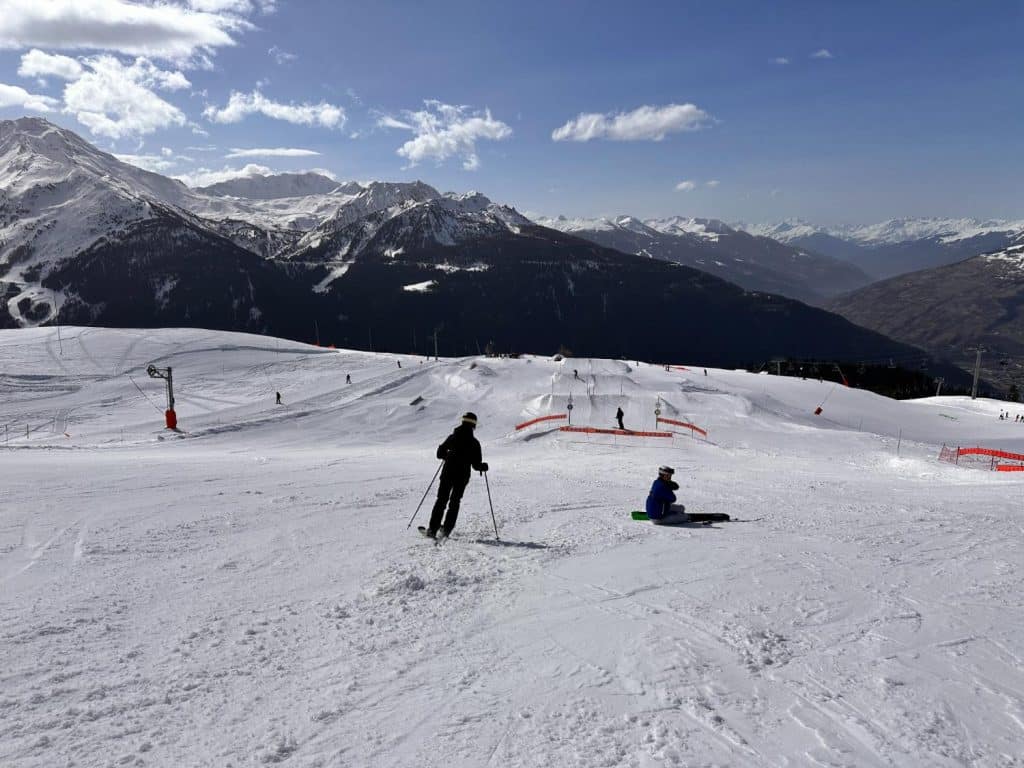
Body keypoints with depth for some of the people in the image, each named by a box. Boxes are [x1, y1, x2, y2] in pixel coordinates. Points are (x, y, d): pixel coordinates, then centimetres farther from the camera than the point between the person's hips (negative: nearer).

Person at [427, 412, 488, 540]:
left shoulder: (452, 438, -1)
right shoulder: (474, 443, -8)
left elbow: (440, 453, 6)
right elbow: (476, 465, -9)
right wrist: (484, 466, 12)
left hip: (447, 474, 2)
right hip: (462, 476, -1)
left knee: (441, 500, 11)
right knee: (454, 503, 12)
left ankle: (432, 529, 5)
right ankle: (446, 529, 1)